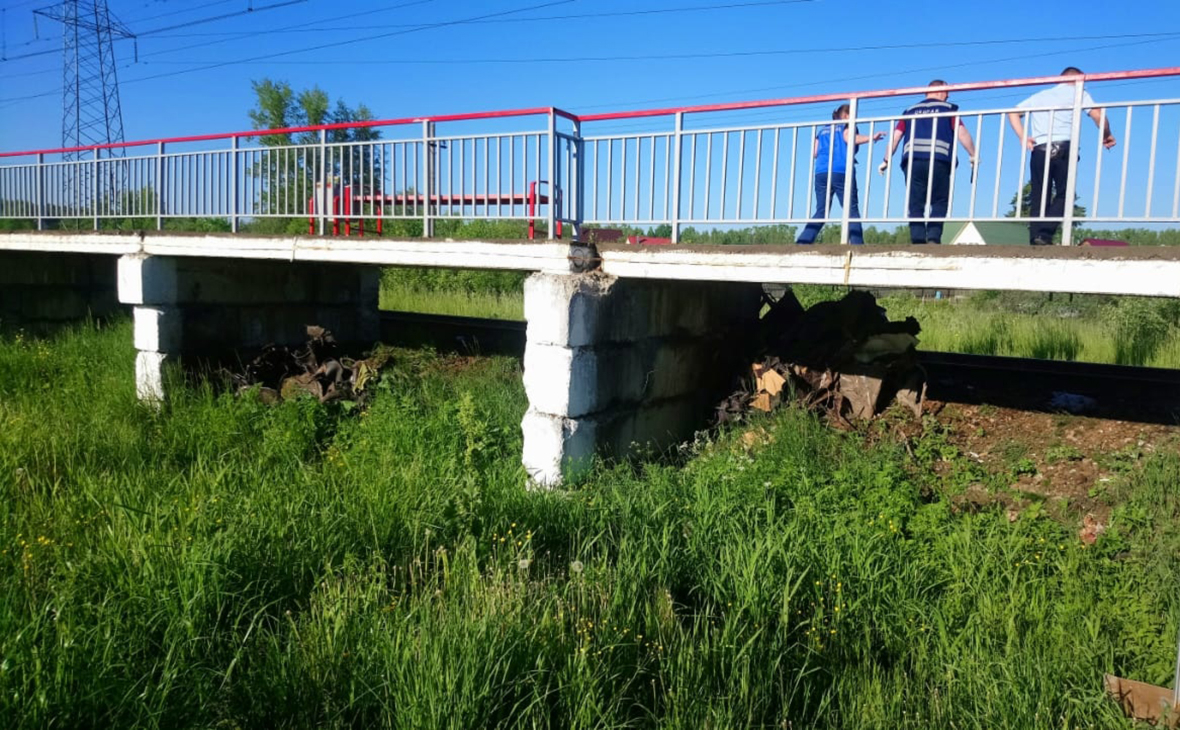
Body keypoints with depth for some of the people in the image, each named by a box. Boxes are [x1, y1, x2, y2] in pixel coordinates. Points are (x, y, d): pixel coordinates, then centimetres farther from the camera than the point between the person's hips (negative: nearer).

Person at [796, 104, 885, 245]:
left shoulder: (822, 131, 26)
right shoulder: (847, 126, 13)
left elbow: (814, 153, 17)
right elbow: (848, 138, -10)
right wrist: (871, 137, -11)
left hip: (821, 173, 5)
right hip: (842, 172, -5)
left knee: (821, 212, 5)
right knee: (852, 210, -4)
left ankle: (801, 242, -8)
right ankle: (857, 244, -14)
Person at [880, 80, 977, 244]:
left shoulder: (910, 111, 23)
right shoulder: (948, 108, 15)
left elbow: (896, 136, 15)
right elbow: (961, 132, 5)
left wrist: (887, 160, 18)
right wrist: (973, 155, 10)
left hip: (912, 161, 2)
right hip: (938, 161, -2)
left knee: (915, 204, 2)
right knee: (940, 202, 5)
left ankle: (918, 240, -8)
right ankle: (933, 238, -10)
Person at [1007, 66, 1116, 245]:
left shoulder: (1039, 96, 26)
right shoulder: (1077, 93, 14)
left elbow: (1013, 113, 17)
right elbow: (1098, 116, 2)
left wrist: (1023, 137, 9)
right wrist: (1106, 136, 17)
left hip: (1039, 150, 3)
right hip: (1064, 148, -3)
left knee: (1038, 197, 3)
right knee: (1063, 195, 1)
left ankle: (1035, 239, -7)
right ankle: (1045, 234, -18)